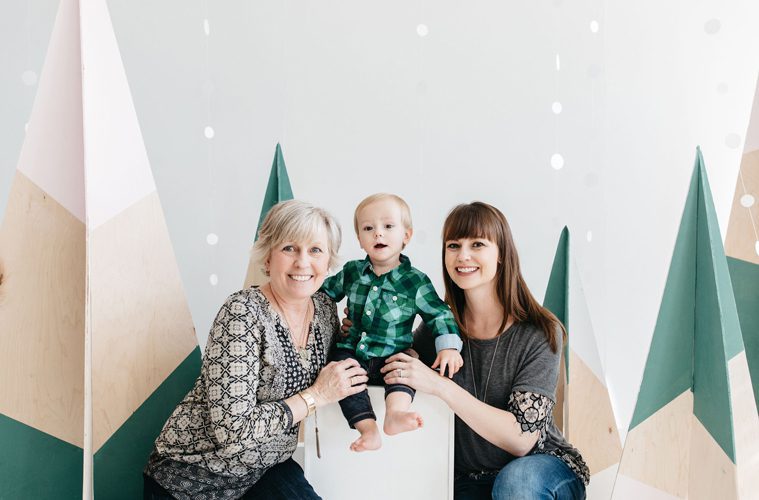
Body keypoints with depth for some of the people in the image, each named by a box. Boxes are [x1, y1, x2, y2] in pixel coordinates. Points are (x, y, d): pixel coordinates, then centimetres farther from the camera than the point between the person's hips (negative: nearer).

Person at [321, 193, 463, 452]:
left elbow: (439, 314, 1)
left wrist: (449, 347, -11)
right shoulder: (351, 272, 7)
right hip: (352, 351, 2)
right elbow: (325, 291, 24)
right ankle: (368, 429, -34)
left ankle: (396, 412, -51)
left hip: (391, 355, -2)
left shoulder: (415, 281, -2)